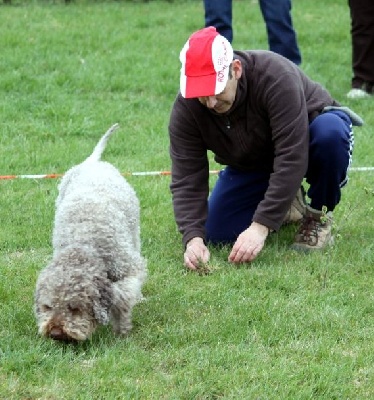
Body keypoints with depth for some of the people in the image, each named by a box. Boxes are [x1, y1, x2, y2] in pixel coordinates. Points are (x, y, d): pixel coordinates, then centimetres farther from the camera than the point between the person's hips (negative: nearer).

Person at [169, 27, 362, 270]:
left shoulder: (277, 77, -37)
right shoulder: (186, 107, -23)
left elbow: (291, 158, -40)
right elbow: (186, 178, -24)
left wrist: (261, 226, -44)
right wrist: (193, 238, -40)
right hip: (251, 166, 4)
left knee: (330, 131, -39)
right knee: (216, 234, -12)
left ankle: (319, 216, -12)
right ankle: (285, 206, 16)